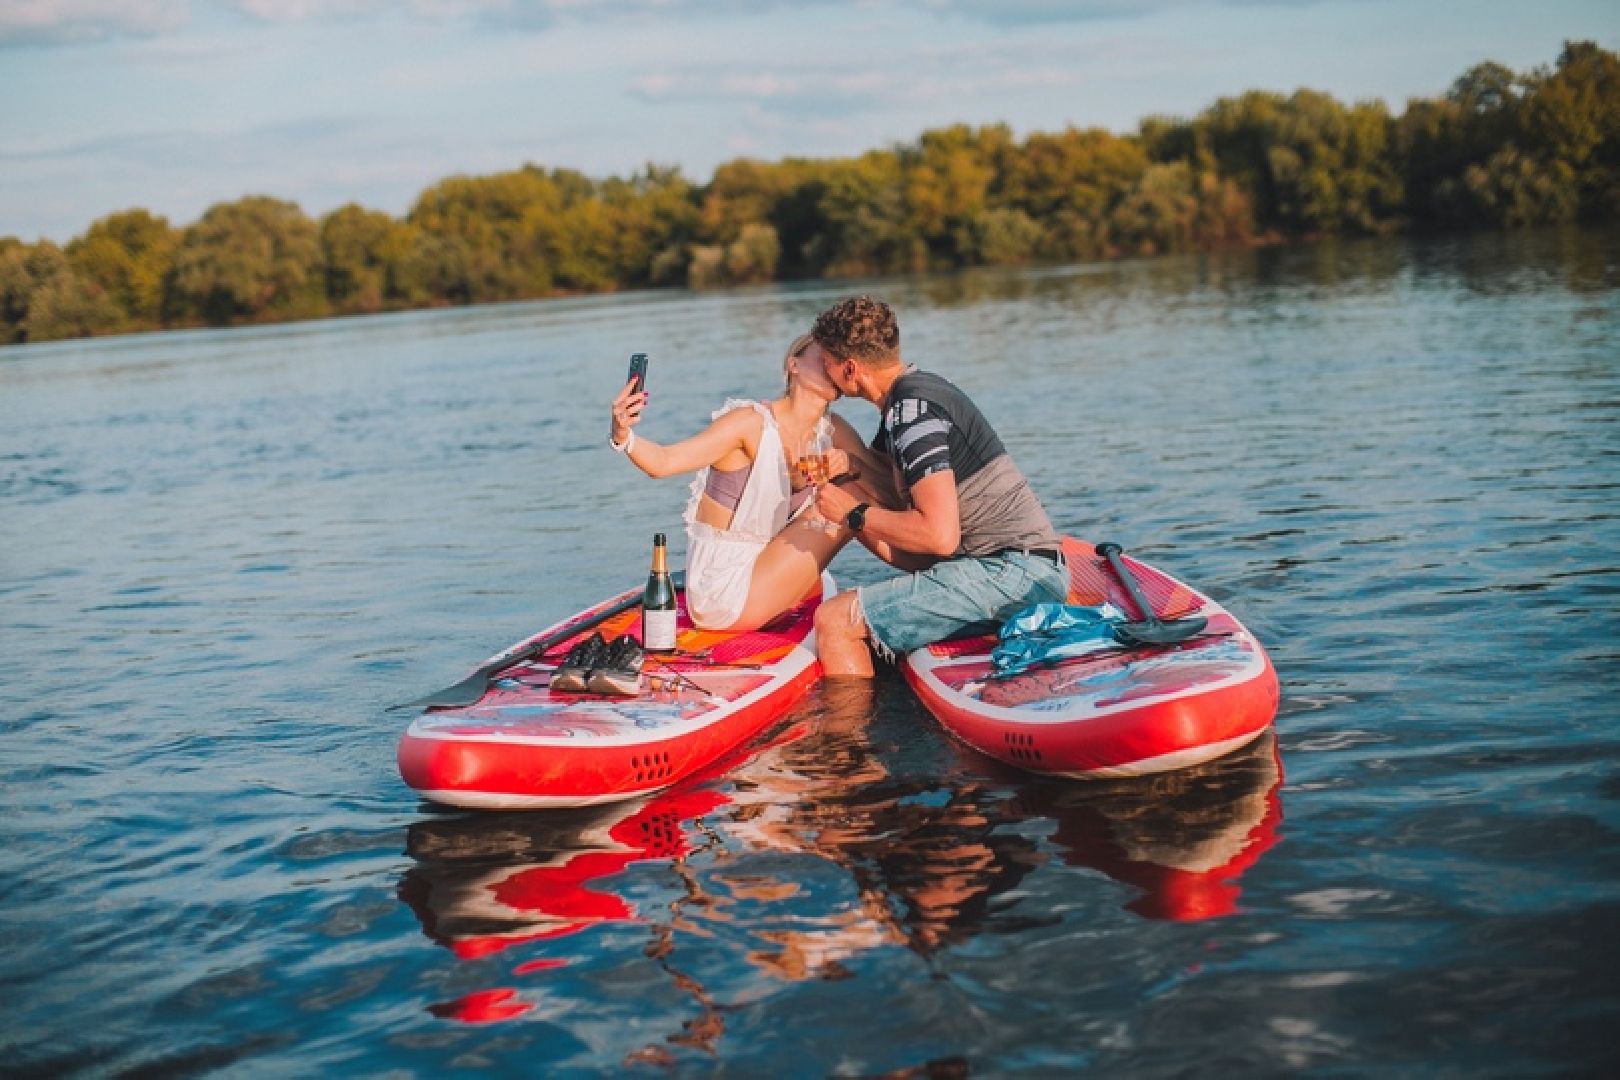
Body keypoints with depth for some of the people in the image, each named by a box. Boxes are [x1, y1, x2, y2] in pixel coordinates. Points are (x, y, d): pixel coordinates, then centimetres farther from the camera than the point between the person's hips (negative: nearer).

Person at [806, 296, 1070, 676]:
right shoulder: (920, 389, 17)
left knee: (834, 621, -13)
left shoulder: (911, 409, -14)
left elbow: (940, 536, -23)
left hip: (1012, 570, -11)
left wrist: (854, 514, -10)